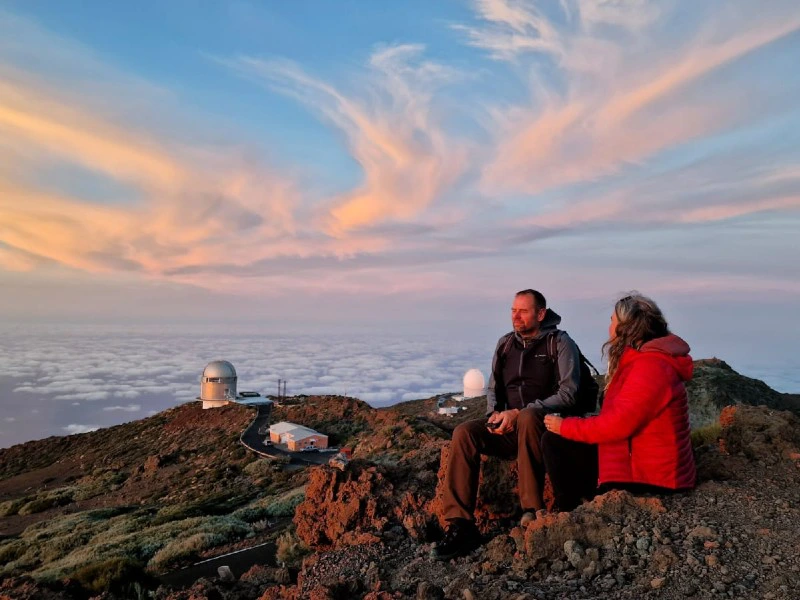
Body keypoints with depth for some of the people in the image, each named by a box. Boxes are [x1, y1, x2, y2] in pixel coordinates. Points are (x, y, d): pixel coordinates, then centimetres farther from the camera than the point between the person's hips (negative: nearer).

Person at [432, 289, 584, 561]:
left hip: (545, 425, -5)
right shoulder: (505, 344, 14)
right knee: (464, 433, -21)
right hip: (508, 427, 5)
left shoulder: (560, 343, -2)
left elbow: (568, 394, -12)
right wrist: (495, 413, -2)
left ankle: (533, 511, -29)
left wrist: (518, 413, -20)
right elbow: (493, 388, 22)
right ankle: (460, 525, -23)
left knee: (528, 417, -39)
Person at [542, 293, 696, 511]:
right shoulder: (639, 360, 11)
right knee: (554, 440, 4)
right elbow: (619, 416, 9)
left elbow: (618, 424, -26)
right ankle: (572, 510, 7)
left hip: (649, 477, -10)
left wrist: (566, 426, -13)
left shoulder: (651, 367, -23)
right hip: (631, 455, 10)